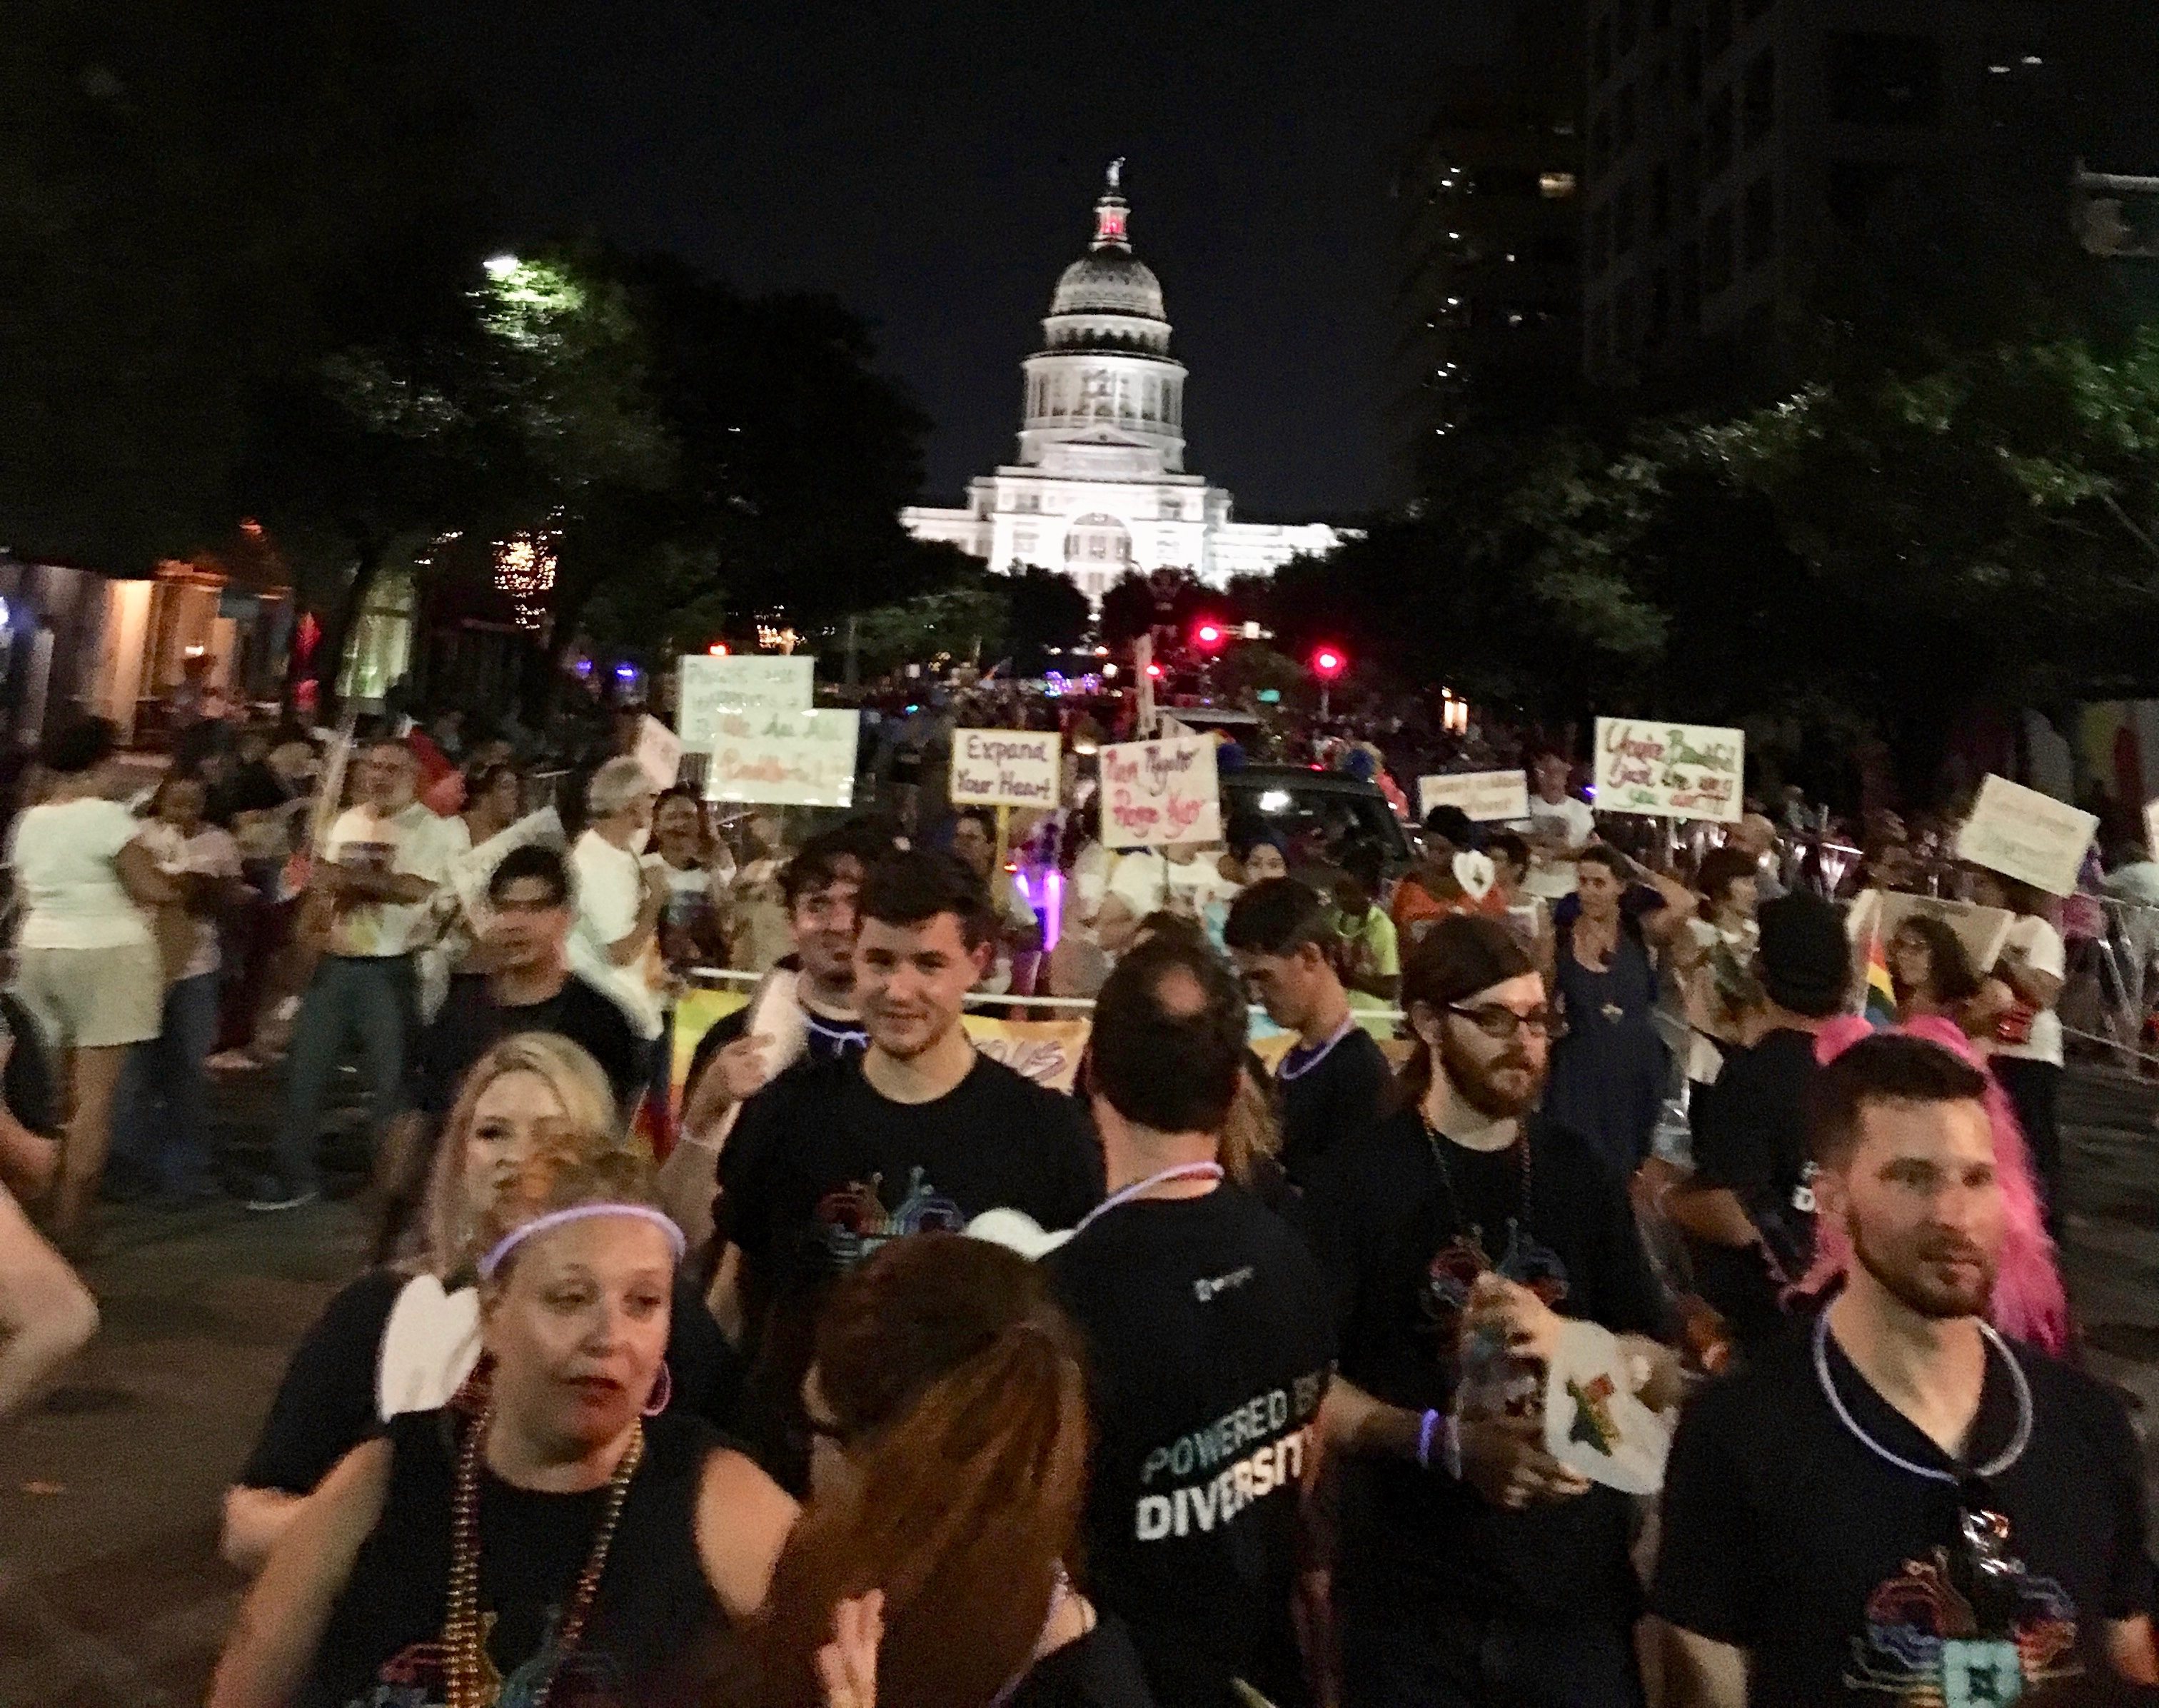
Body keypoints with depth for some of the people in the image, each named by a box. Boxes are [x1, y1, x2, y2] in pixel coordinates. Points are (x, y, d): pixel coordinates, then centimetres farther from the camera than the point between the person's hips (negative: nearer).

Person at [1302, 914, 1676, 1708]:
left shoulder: (1581, 1173, 4)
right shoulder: (1359, 1180, -10)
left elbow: (1657, 1369, 2)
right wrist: (1443, 1441, -23)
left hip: (1577, 1581, 3)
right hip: (1410, 1590, -3)